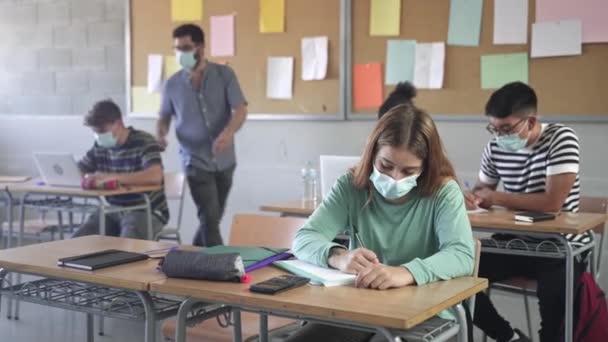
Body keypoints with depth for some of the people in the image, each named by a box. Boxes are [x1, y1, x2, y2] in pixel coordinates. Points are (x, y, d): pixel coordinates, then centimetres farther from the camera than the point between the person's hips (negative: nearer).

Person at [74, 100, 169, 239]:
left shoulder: (144, 142, -13)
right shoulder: (100, 147, 7)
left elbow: (155, 176, -31)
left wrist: (112, 177, -35)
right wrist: (87, 177, -14)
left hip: (147, 212, -6)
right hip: (113, 211, 6)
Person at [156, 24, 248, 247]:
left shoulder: (224, 74, -5)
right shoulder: (172, 84, -3)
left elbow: (240, 110, -13)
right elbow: (164, 118, 10)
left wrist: (228, 133, -34)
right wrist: (160, 134, -14)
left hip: (225, 161, 2)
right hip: (196, 162, -2)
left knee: (212, 218, 15)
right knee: (210, 219, -10)